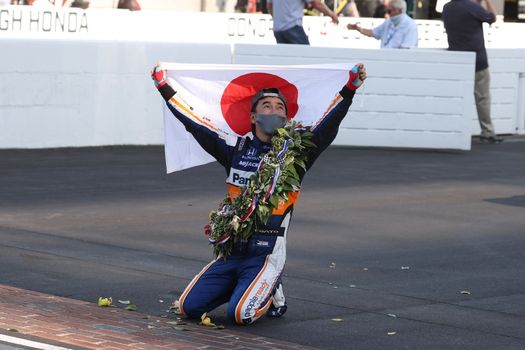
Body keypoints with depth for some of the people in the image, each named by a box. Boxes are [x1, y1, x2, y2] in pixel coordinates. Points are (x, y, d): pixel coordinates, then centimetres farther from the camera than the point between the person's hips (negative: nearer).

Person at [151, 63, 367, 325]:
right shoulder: (236, 153, 9)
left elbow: (327, 128, -9)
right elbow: (196, 126, 12)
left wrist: (350, 88, -19)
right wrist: (164, 88, 13)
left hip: (267, 254, -4)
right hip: (231, 251, 4)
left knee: (240, 314, -23)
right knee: (189, 307, -6)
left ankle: (270, 291, 12)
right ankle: (242, 287, 20)